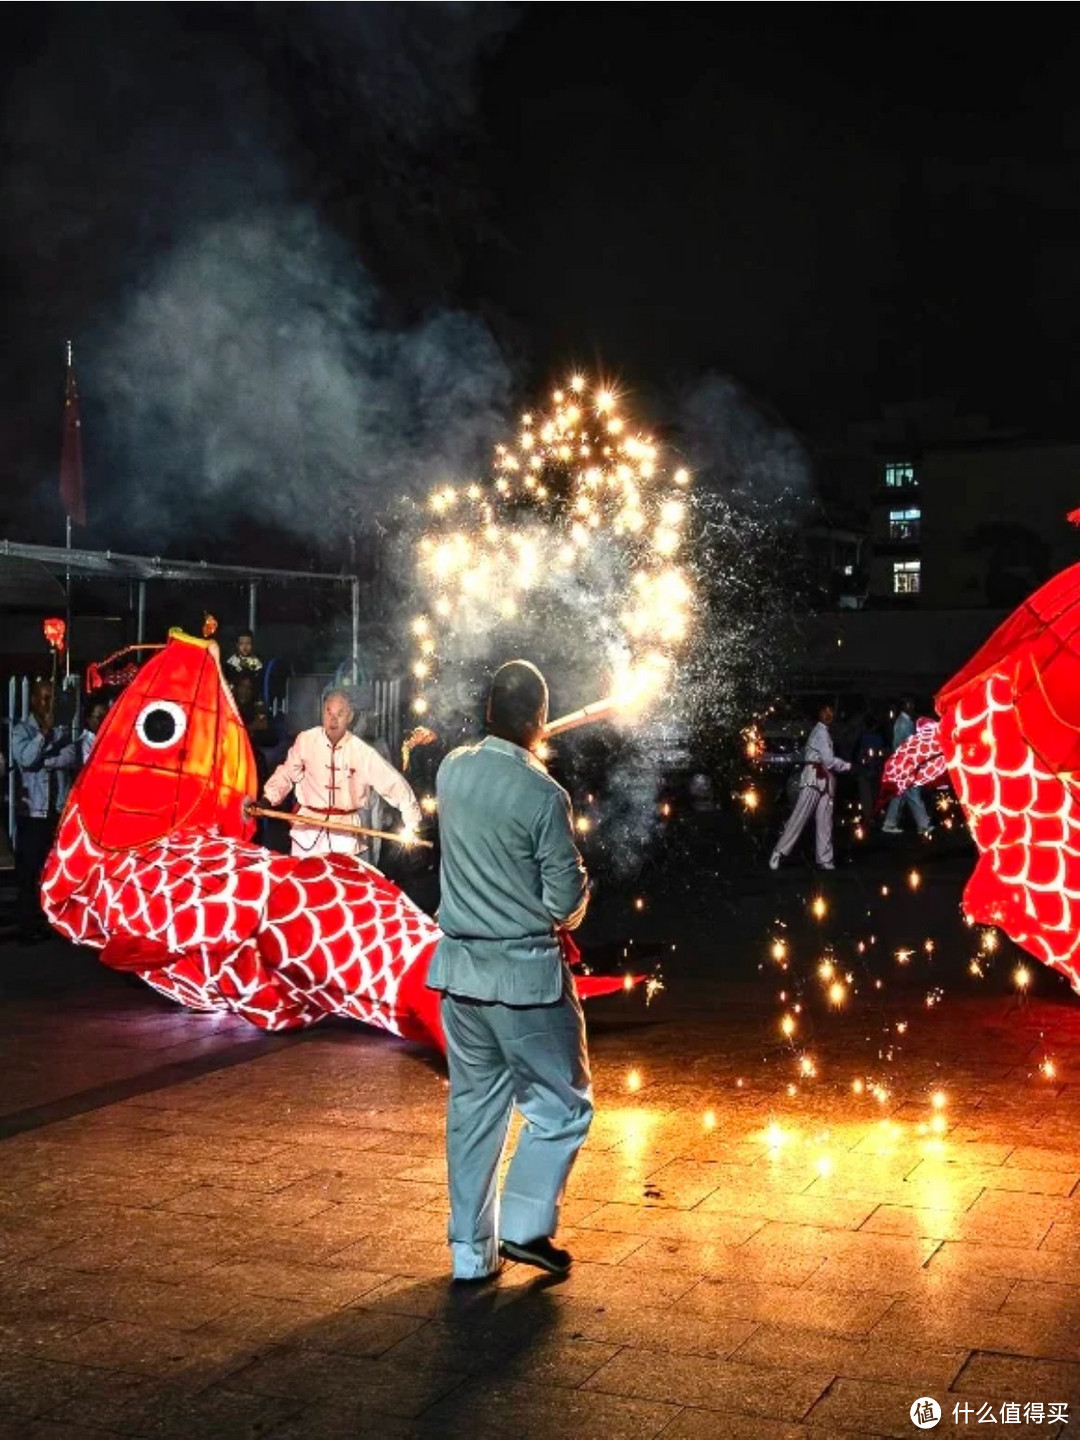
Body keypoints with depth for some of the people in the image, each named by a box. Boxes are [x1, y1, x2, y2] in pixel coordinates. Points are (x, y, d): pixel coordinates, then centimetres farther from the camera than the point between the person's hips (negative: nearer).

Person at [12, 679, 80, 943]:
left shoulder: (63, 730, 10)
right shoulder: (21, 729, 2)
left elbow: (72, 758, -5)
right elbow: (25, 758, -14)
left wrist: (42, 760, -12)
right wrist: (44, 732, -15)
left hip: (59, 810, 3)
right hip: (32, 811, -3)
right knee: (28, 870, -3)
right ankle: (27, 926, 1)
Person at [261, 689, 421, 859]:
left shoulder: (362, 751, -10)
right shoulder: (305, 741, -7)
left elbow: (393, 783, -7)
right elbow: (286, 774, 6)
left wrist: (412, 821, -11)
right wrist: (266, 800, -5)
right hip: (308, 829, 0)